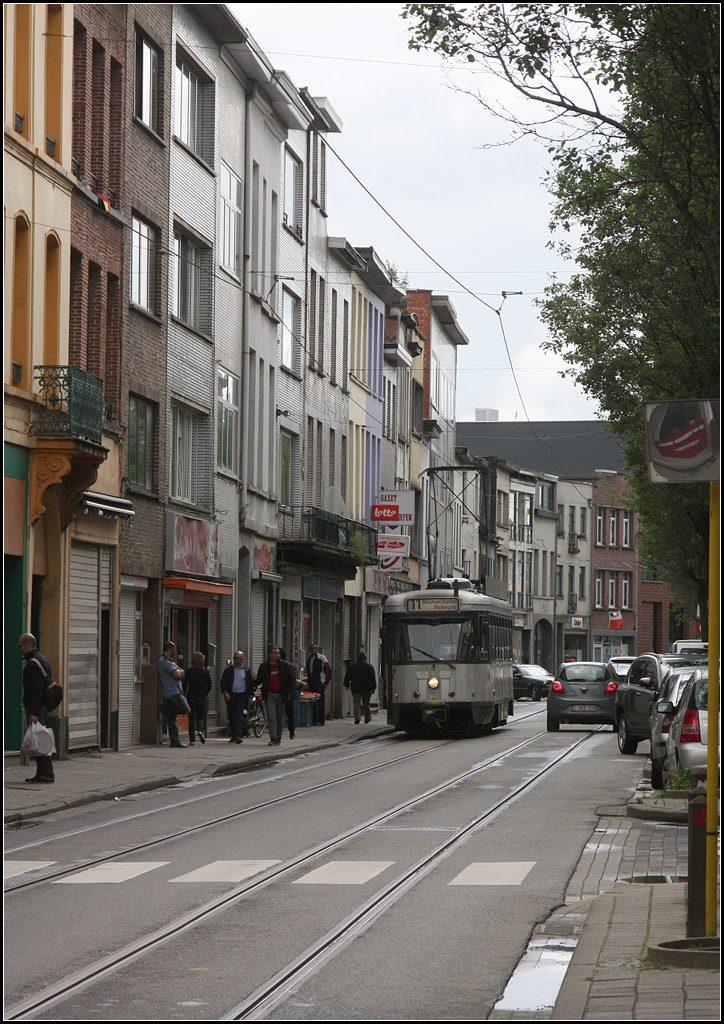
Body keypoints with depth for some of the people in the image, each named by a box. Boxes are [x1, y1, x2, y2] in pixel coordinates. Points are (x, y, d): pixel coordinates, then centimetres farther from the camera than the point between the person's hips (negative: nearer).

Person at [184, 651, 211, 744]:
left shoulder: (190, 671, -5)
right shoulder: (206, 672, 1)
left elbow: (185, 685, -6)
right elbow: (209, 686, 2)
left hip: (191, 697, -2)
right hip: (202, 698, 2)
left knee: (191, 719, 5)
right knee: (200, 717, 13)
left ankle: (192, 739, 2)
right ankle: (200, 730, -16)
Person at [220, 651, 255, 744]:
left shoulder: (247, 671, 11)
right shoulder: (228, 670, 9)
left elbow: (250, 684, 15)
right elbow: (223, 682, 4)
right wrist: (225, 692, -10)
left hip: (242, 696, -1)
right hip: (230, 696, 1)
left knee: (239, 716, -13)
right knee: (231, 717, 6)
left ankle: (238, 735, -17)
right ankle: (233, 735, 17)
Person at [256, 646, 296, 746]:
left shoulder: (285, 665, 4)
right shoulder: (263, 666, 6)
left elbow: (292, 679, 5)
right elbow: (259, 680, 11)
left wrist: (291, 693, -4)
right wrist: (255, 680, -13)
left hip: (281, 695, 1)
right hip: (269, 695, -1)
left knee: (280, 718, 8)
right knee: (271, 718, -9)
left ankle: (278, 737, 22)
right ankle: (273, 738, -10)